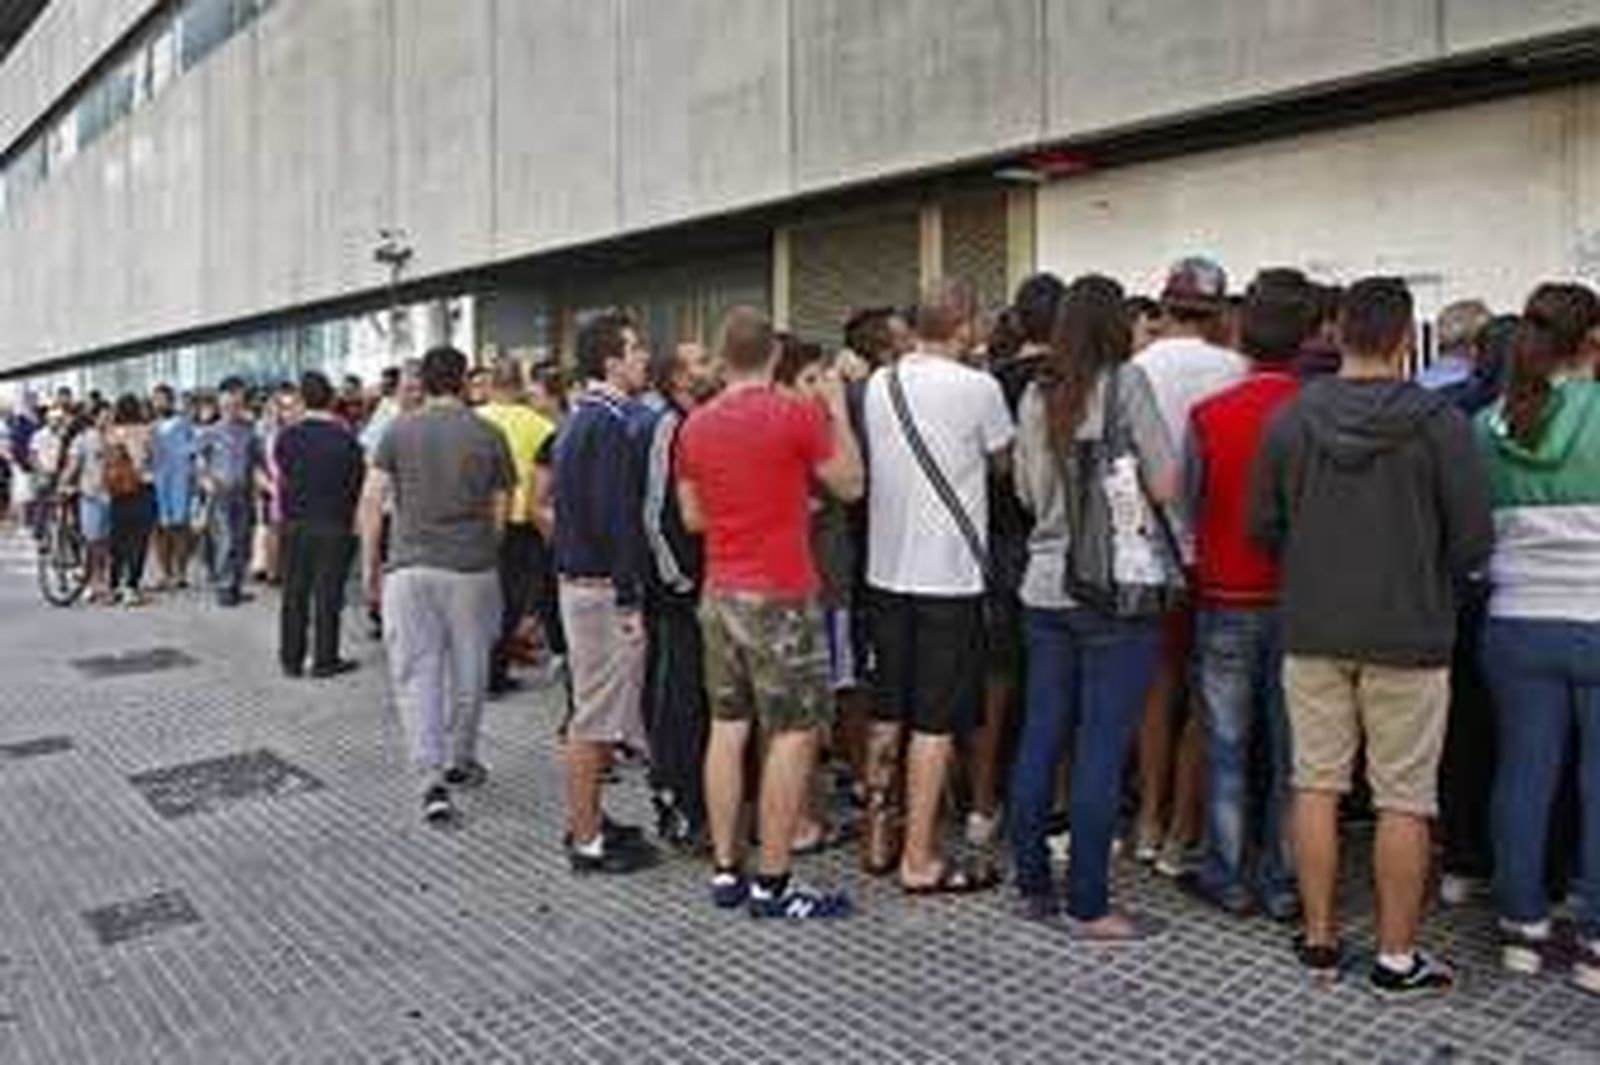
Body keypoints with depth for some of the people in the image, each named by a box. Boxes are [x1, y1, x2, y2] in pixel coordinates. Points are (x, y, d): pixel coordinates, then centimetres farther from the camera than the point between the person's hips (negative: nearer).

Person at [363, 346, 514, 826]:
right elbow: (500, 512, 3)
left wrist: (371, 565, 7)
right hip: (472, 567, 0)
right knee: (468, 669, 14)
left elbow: (371, 501, -1)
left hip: (409, 566, 0)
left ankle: (433, 778, -5)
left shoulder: (398, 431, 3)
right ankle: (459, 761, 30)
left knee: (416, 671, 4)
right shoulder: (488, 436, 1)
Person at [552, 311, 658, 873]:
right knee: (596, 716, -1)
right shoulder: (608, 423, -17)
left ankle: (586, 818, 30)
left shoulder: (580, 417, 14)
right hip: (603, 587, -10)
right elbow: (614, 516, -22)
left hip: (578, 578, 10)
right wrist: (628, 599, -20)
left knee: (591, 713, 18)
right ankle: (587, 840, 9)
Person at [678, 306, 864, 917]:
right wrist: (839, 411, 8)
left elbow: (692, 516, 12)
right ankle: (772, 883, 5)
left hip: (720, 594, 6)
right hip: (782, 597, -6)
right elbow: (850, 485, 0)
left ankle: (725, 871, 20)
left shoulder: (695, 426, 5)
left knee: (727, 727, 12)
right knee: (794, 734, 1)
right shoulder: (799, 415, -11)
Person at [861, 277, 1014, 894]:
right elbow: (1003, 458, 2)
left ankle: (878, 838, 26)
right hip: (949, 573, -6)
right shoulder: (976, 388, -12)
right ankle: (919, 859, 9)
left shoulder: (878, 385, 4)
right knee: (936, 721, 2)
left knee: (888, 711, 15)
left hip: (887, 570, 6)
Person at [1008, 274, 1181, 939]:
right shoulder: (1126, 381, -7)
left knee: (1039, 738, 12)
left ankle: (1033, 885, 23)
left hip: (1046, 588, 6)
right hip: (1115, 588, -5)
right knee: (1101, 749, 1)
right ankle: (1088, 905, 9)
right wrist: (1128, 483, 9)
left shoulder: (1035, 396, 8)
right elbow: (1165, 486, -10)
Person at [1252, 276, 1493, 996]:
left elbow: (1263, 526, 3)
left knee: (1316, 785, 12)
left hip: (1311, 630, 3)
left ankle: (1319, 939, 22)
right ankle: (1397, 957, 18)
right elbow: (1474, 539, -7)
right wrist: (1426, 576, 13)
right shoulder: (1439, 422, -11)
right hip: (1408, 635, -3)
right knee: (1404, 800, 7)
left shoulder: (1290, 418, -3)